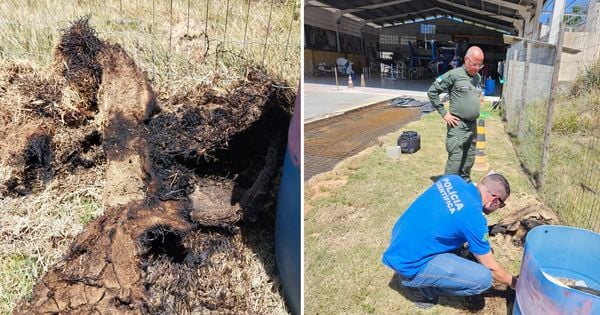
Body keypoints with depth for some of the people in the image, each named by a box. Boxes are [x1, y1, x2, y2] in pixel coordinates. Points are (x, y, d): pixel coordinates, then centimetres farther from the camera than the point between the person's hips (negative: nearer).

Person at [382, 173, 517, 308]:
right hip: (409, 263, -9)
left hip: (399, 244, 9)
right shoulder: (474, 218, -19)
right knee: (483, 279, -13)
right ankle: (417, 287, 3)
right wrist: (514, 283, 15)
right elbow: (491, 267, -5)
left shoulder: (452, 179, 1)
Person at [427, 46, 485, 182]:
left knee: (469, 160, 16)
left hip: (473, 125, 7)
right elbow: (432, 91, -9)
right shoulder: (454, 75, -9)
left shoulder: (478, 77, 13)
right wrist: (444, 113, -10)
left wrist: (480, 97, 10)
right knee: (455, 161, -9)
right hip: (458, 125, -7)